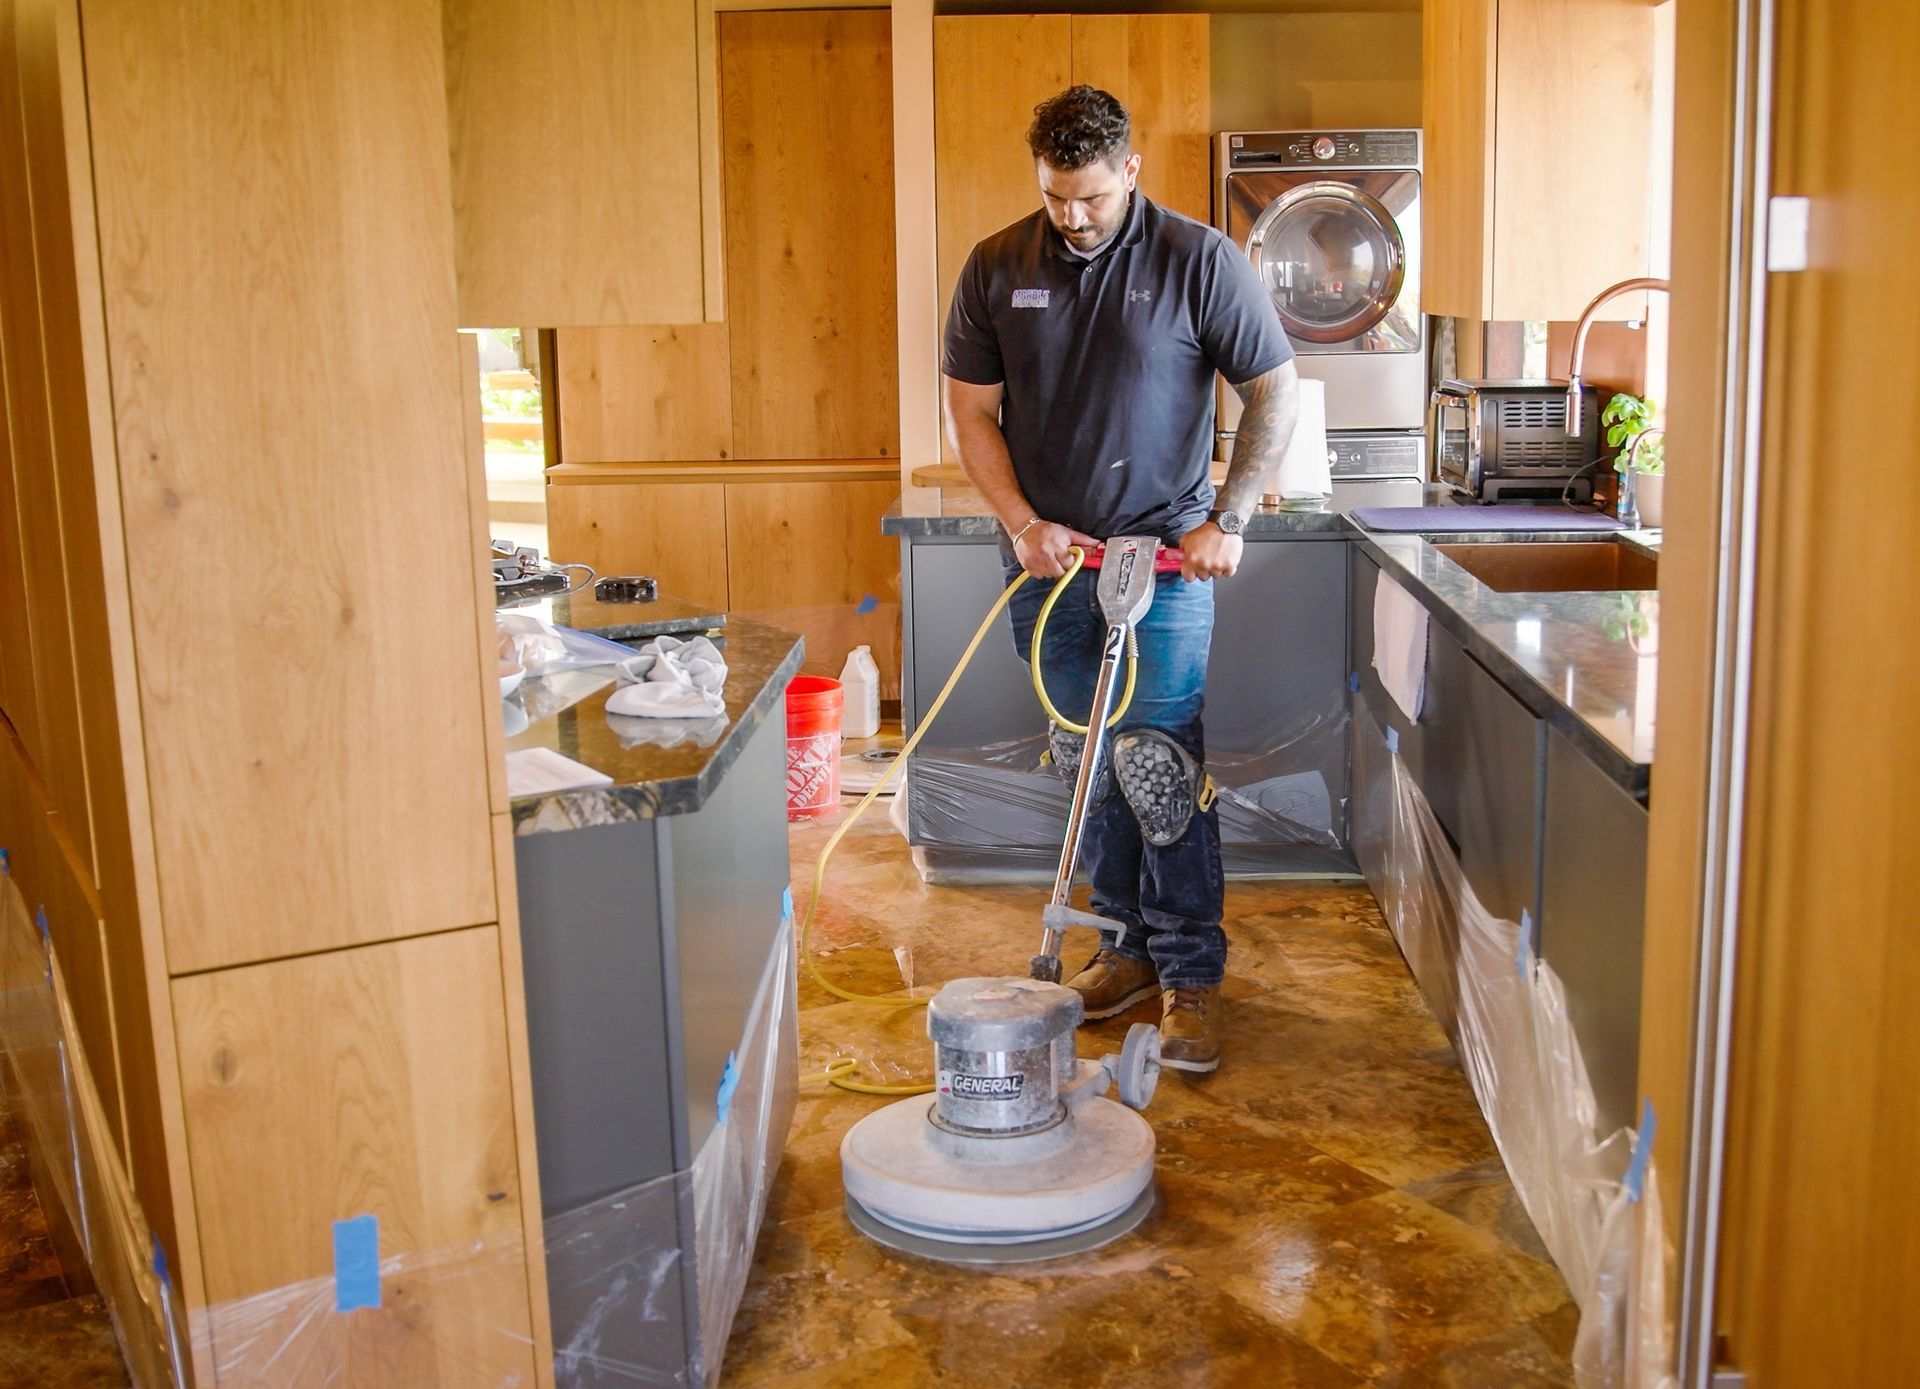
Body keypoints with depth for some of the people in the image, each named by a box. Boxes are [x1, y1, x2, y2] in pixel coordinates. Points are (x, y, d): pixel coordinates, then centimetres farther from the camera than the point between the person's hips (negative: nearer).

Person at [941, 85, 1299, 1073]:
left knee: (1159, 766, -6)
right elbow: (971, 411, 4)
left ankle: (1191, 973, 5)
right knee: (1087, 766, 11)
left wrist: (1228, 520, -9)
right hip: (1048, 555, 4)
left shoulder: (1198, 261, -7)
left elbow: (1276, 392, -2)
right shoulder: (996, 269, 2)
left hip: (1165, 554, -4)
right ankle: (1128, 945, 24)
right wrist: (1023, 523, -8)